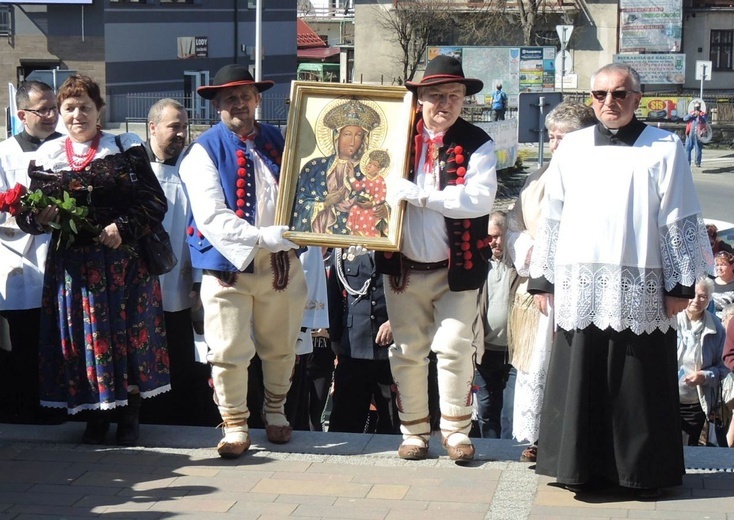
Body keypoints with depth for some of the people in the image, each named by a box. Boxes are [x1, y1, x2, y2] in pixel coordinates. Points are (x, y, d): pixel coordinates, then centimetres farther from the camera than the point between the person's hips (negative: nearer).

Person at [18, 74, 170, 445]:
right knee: (84, 335, 4)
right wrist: (40, 217, -15)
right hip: (72, 264, 2)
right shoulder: (46, 157, 8)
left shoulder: (127, 149, 1)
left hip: (124, 260, -2)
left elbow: (155, 203, -3)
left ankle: (129, 416, 14)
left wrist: (123, 228, -18)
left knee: (128, 332, 1)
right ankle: (96, 414, 17)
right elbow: (29, 215, 8)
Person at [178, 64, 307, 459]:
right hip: (229, 264, -4)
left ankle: (275, 412, 35)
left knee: (280, 346, 15)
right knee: (229, 352, -2)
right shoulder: (204, 151, -5)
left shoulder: (279, 142, 8)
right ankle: (235, 426, 14)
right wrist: (261, 238, -25)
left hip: (280, 262, 4)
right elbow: (211, 217, -15)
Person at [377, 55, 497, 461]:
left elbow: (480, 199, -18)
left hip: (456, 269, -3)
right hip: (404, 267, 3)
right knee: (407, 352, 8)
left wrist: (417, 194, -23)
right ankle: (414, 431, 20)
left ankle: (456, 429, 11)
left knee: (454, 349, -5)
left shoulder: (476, 144, -3)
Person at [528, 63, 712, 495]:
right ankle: (582, 467, 15)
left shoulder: (665, 148, 3)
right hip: (580, 288, 2)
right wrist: (542, 278, 10)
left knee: (639, 385, 2)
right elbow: (552, 219, 14)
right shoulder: (572, 147, 11)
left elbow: (679, 222, 2)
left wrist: (681, 285, -2)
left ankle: (643, 470, 14)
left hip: (641, 289, -2)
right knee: (580, 381, 4)